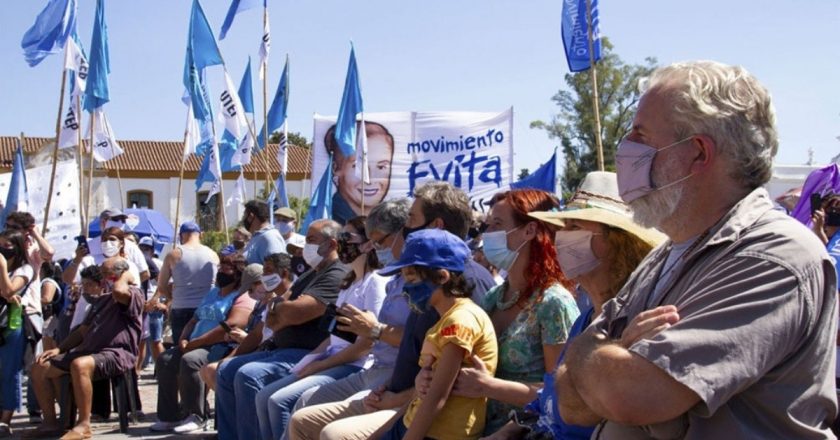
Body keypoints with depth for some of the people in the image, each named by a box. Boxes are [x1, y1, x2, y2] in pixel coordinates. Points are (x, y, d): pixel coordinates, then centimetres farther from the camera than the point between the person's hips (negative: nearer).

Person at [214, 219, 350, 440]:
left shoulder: (337, 276, -14)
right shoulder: (312, 274, 20)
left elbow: (294, 312, -25)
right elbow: (273, 319, 15)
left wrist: (276, 307, -2)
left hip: (309, 354, -11)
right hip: (283, 349, 11)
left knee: (248, 376, -27)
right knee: (226, 370, 10)